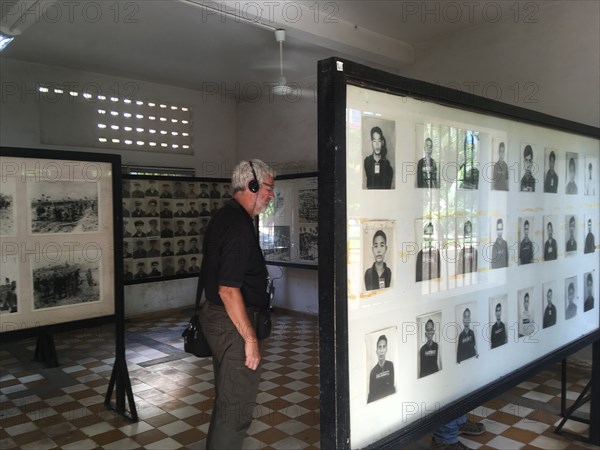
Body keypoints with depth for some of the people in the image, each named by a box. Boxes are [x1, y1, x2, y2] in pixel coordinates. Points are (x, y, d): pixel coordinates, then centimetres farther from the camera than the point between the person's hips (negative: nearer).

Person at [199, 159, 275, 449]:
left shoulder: (222, 218, 10)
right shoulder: (239, 226, -21)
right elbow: (228, 290, -26)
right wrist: (250, 338, -21)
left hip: (216, 316, 11)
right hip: (233, 325, -11)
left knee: (226, 400, 23)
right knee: (236, 406, 1)